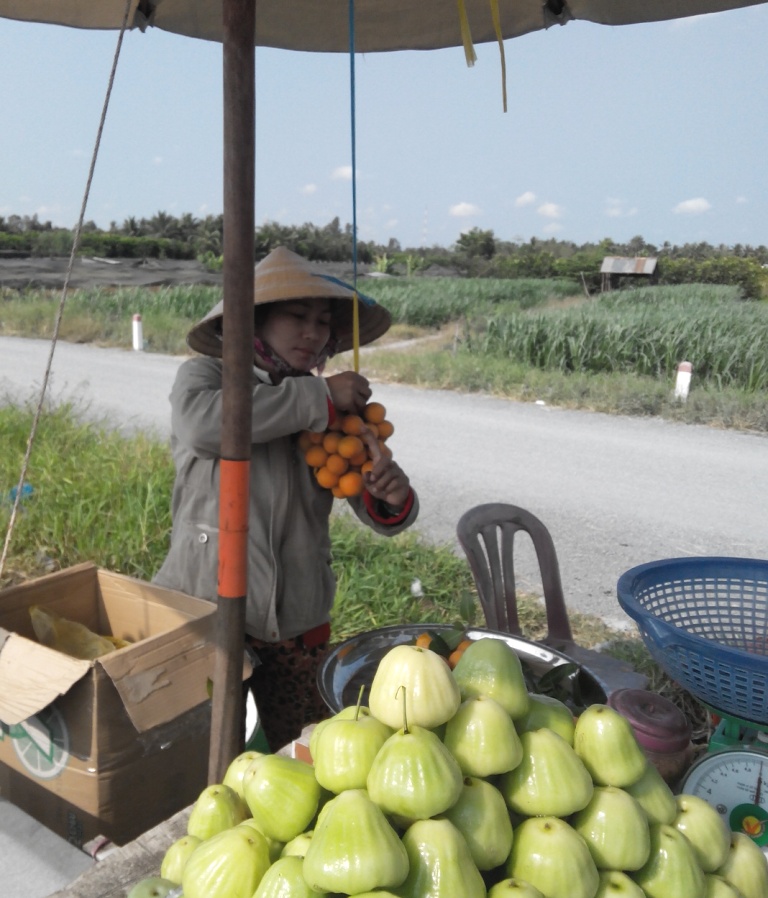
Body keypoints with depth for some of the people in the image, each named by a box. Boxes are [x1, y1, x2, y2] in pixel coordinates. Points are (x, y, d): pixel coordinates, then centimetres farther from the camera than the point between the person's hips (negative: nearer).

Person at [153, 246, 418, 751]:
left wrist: (392, 499, -20)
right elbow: (201, 424, -26)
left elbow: (379, 517, 4)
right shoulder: (205, 374, -1)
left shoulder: (337, 407, 7)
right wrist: (319, 397, -22)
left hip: (299, 625, 3)